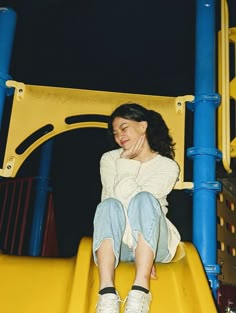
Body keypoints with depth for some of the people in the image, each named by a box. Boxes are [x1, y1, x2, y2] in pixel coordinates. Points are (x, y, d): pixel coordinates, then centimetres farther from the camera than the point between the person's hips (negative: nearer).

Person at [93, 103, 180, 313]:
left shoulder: (168, 166, 1)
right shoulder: (110, 159, 8)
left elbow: (143, 201, -15)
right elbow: (117, 199, -6)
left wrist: (127, 162, -11)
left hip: (154, 243, -1)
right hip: (118, 242, 2)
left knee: (143, 200, -32)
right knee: (110, 205, -31)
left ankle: (140, 292, -44)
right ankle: (107, 294, -46)